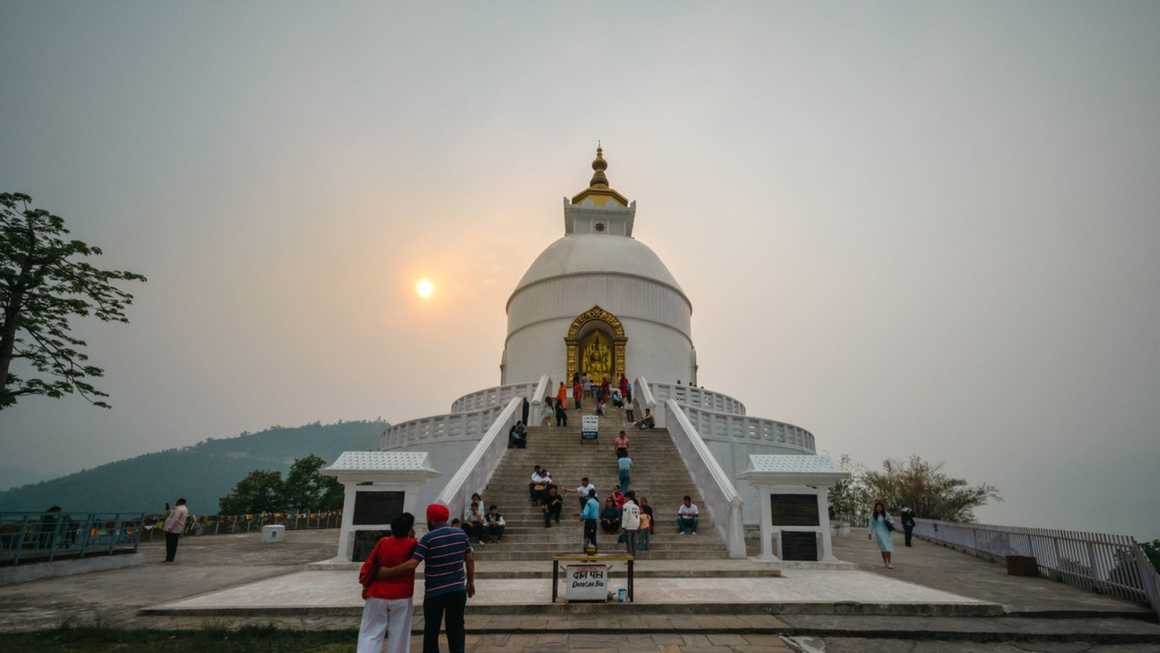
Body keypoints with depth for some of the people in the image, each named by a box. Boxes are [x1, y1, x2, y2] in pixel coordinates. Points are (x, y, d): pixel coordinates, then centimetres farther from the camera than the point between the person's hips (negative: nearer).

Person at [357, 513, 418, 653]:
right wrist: (413, 537, 6)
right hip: (401, 597, -1)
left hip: (378, 596, 1)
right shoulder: (412, 545, -11)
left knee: (371, 634, 7)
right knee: (398, 636, 10)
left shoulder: (383, 542, -6)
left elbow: (369, 565, 0)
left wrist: (365, 585, 13)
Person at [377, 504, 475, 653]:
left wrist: (387, 572, -9)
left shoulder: (428, 539, -13)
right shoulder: (461, 534, 1)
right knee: (456, 629, 13)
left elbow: (411, 565, -19)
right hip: (458, 590, 4)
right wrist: (470, 582, 16)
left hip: (434, 593, -4)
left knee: (431, 632, 11)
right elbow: (470, 560, 6)